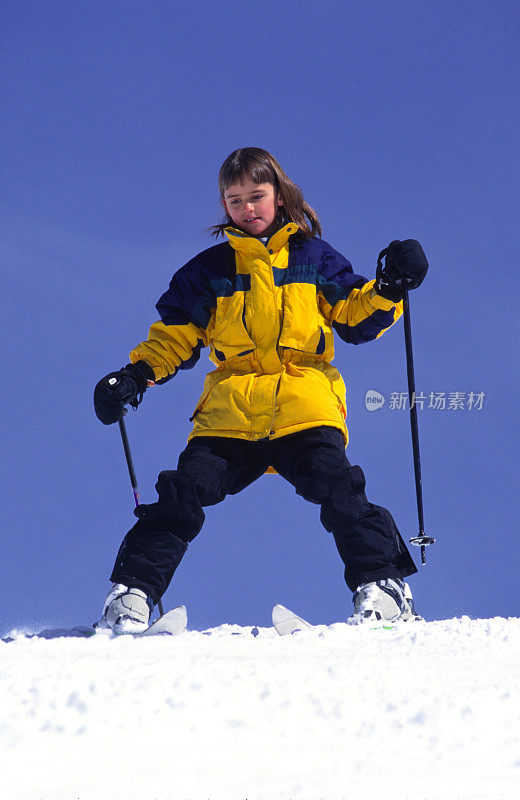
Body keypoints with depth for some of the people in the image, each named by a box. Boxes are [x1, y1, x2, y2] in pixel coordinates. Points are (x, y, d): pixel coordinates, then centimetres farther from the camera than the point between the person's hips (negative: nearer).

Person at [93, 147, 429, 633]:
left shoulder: (314, 258, 15)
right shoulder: (209, 269, 16)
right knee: (183, 493, -12)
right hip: (231, 409, 1)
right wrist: (136, 375, 0)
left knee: (336, 489, -21)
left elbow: (355, 318, 15)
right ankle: (132, 592, -7)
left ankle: (381, 586, -15)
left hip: (305, 405, -1)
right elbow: (175, 335, 16)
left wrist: (388, 291, -3)